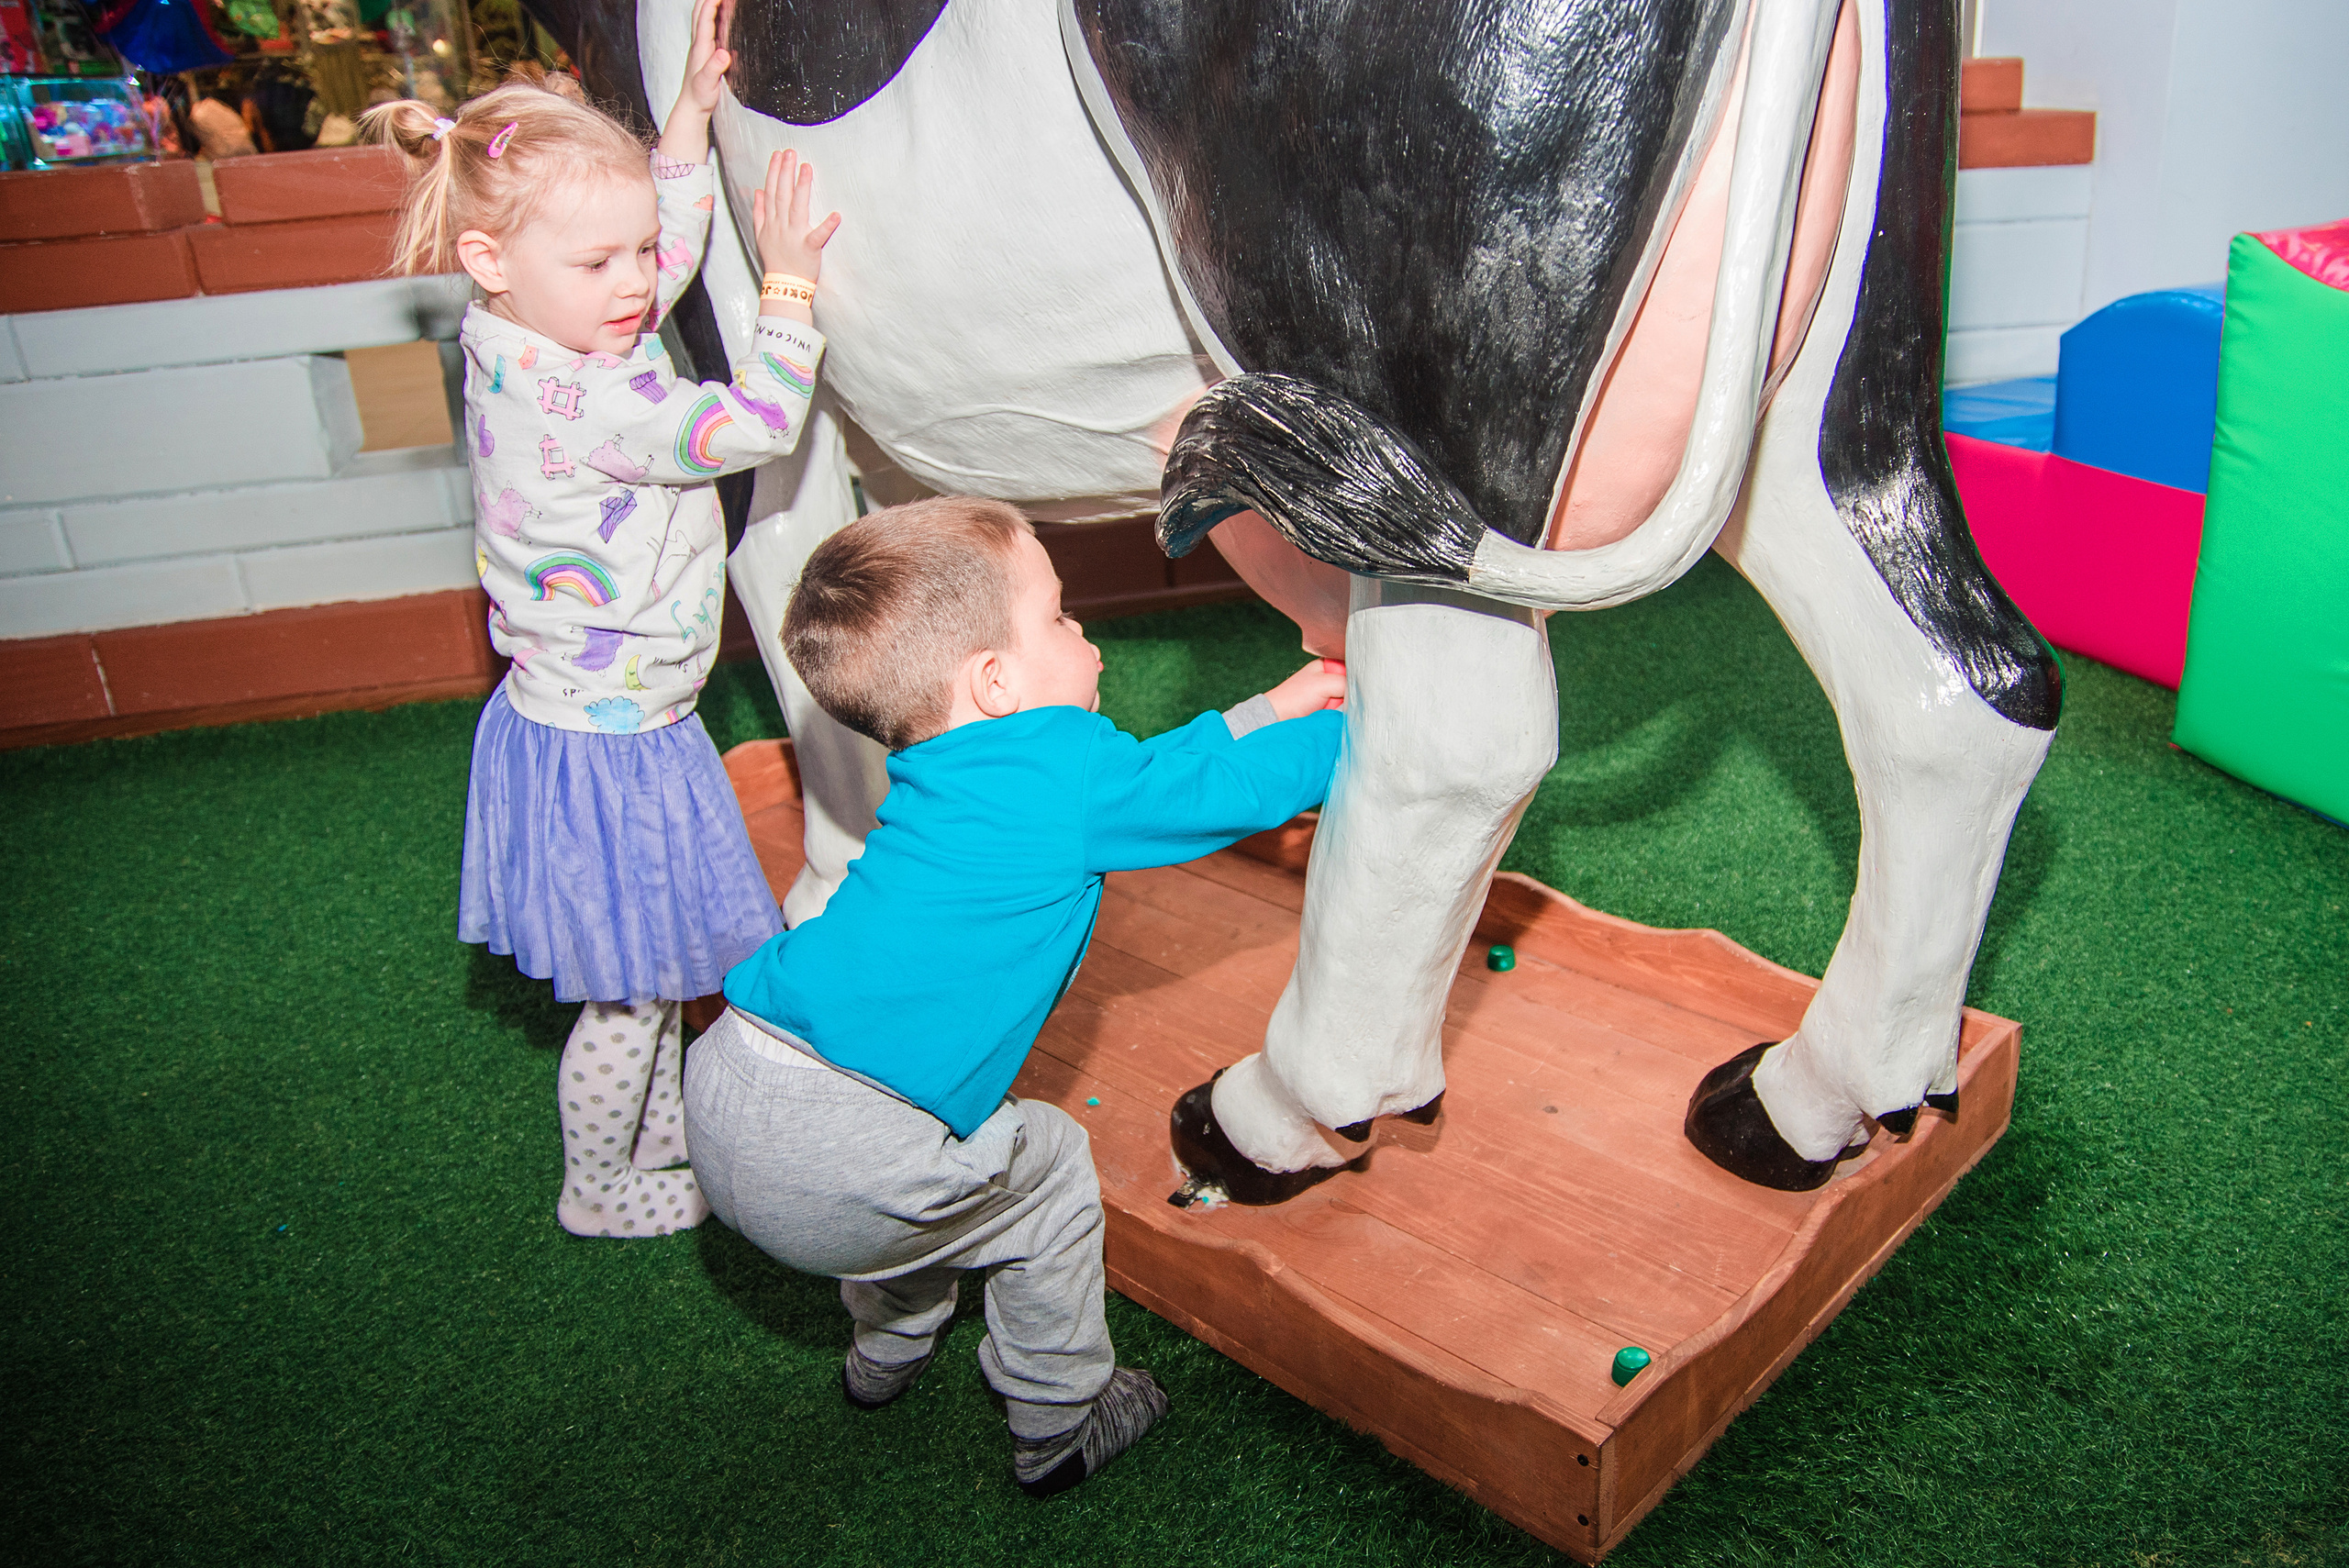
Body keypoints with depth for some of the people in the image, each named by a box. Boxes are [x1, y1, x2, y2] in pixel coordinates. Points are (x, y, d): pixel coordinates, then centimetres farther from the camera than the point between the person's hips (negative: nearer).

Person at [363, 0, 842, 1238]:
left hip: (581, 717, 9)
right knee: (630, 990, 12)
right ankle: (599, 1190, 34)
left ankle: (656, 1122, 48)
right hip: (606, 750, -9)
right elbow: (755, 425, -27)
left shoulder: (518, 346, -1)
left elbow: (663, 262, 12)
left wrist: (693, 110, 10)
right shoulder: (584, 404, -30)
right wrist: (791, 281, -17)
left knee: (650, 964, 27)